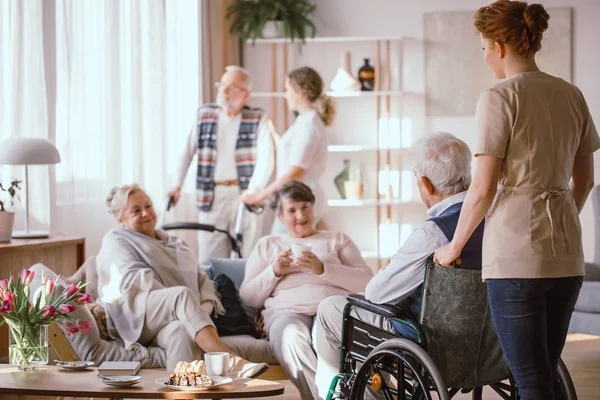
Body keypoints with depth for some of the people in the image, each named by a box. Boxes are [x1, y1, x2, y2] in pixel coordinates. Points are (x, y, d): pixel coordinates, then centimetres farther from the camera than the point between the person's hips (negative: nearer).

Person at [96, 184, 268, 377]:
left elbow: (201, 279, 20)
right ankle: (232, 361, -53)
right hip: (138, 320, -4)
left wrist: (206, 306, -4)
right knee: (183, 294, -36)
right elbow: (134, 279, -4)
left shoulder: (175, 243, 32)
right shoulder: (116, 240, 14)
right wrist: (174, 300, -15)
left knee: (182, 331, -37)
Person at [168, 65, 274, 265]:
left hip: (244, 195, -2)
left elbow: (266, 158, -10)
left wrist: (254, 190, -23)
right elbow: (188, 151, 14)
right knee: (209, 258, 0)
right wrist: (177, 185, 9)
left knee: (246, 258, -3)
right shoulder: (204, 115, 10)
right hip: (211, 196, 3)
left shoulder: (258, 120, 1)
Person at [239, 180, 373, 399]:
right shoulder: (267, 245, 30)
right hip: (287, 310, 0)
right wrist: (274, 271, 4)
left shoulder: (338, 240, 28)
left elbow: (365, 281, 11)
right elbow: (248, 297, 21)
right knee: (293, 338, -40)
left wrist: (323, 269, -3)